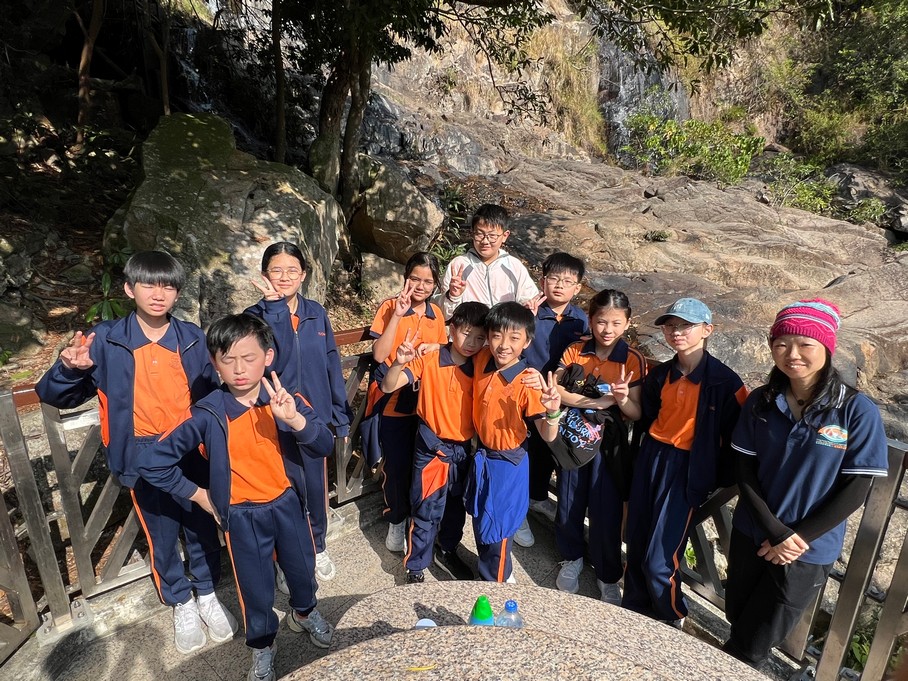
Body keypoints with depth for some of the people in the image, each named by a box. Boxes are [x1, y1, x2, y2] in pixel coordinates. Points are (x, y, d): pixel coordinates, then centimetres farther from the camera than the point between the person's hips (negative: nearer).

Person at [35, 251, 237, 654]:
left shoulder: (193, 339, -4)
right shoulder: (105, 341, -7)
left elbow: (213, 393, 4)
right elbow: (53, 395, -3)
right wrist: (70, 368, -24)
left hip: (193, 455, 1)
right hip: (144, 461, -1)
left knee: (202, 529, 15)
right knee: (162, 538, 16)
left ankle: (207, 595, 41)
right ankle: (181, 605, 41)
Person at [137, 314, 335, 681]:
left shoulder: (286, 400, -16)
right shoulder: (207, 414, -19)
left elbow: (324, 447, -23)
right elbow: (151, 462, -11)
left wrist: (295, 419, -41)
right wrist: (197, 494, -6)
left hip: (288, 504, 2)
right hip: (242, 516, -1)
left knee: (302, 568, 23)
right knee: (255, 586, 18)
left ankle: (304, 612, 56)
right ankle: (262, 645, 47)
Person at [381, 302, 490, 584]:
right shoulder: (429, 360, -16)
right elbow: (388, 386, -21)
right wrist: (399, 363, -38)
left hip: (463, 448, 4)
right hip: (432, 447, -4)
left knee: (456, 506, 22)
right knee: (426, 510, 5)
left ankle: (447, 552, 46)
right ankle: (415, 567, 27)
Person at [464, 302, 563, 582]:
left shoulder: (529, 383, -26)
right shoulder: (482, 359, -11)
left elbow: (548, 436, -24)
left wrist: (552, 411, -44)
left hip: (508, 463, -6)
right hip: (480, 455, 6)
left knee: (496, 529, 12)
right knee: (480, 521, 24)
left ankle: (494, 583, 40)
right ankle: (502, 574, 51)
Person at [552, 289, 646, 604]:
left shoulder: (634, 360, -8)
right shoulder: (574, 351, -4)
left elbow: (637, 414, -9)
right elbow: (553, 389, -16)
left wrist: (622, 399, -31)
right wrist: (596, 402, -25)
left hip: (609, 440, -2)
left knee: (606, 508, 6)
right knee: (569, 502, 14)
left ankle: (608, 577, 29)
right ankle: (572, 558, 41)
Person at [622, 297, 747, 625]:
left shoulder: (725, 381, -12)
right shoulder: (659, 375, 5)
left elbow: (734, 437, -7)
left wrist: (721, 481, -4)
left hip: (687, 470, -5)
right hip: (650, 459, 5)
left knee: (660, 559, -3)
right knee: (636, 545, 13)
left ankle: (673, 622, 27)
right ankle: (633, 609, 36)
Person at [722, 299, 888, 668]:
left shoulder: (858, 411, -15)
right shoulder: (760, 401, -6)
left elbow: (855, 489, -12)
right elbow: (745, 470, -4)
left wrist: (801, 538, -14)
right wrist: (775, 531, -14)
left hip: (809, 550, -2)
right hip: (751, 536, 3)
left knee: (754, 645, 10)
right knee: (737, 621, 20)